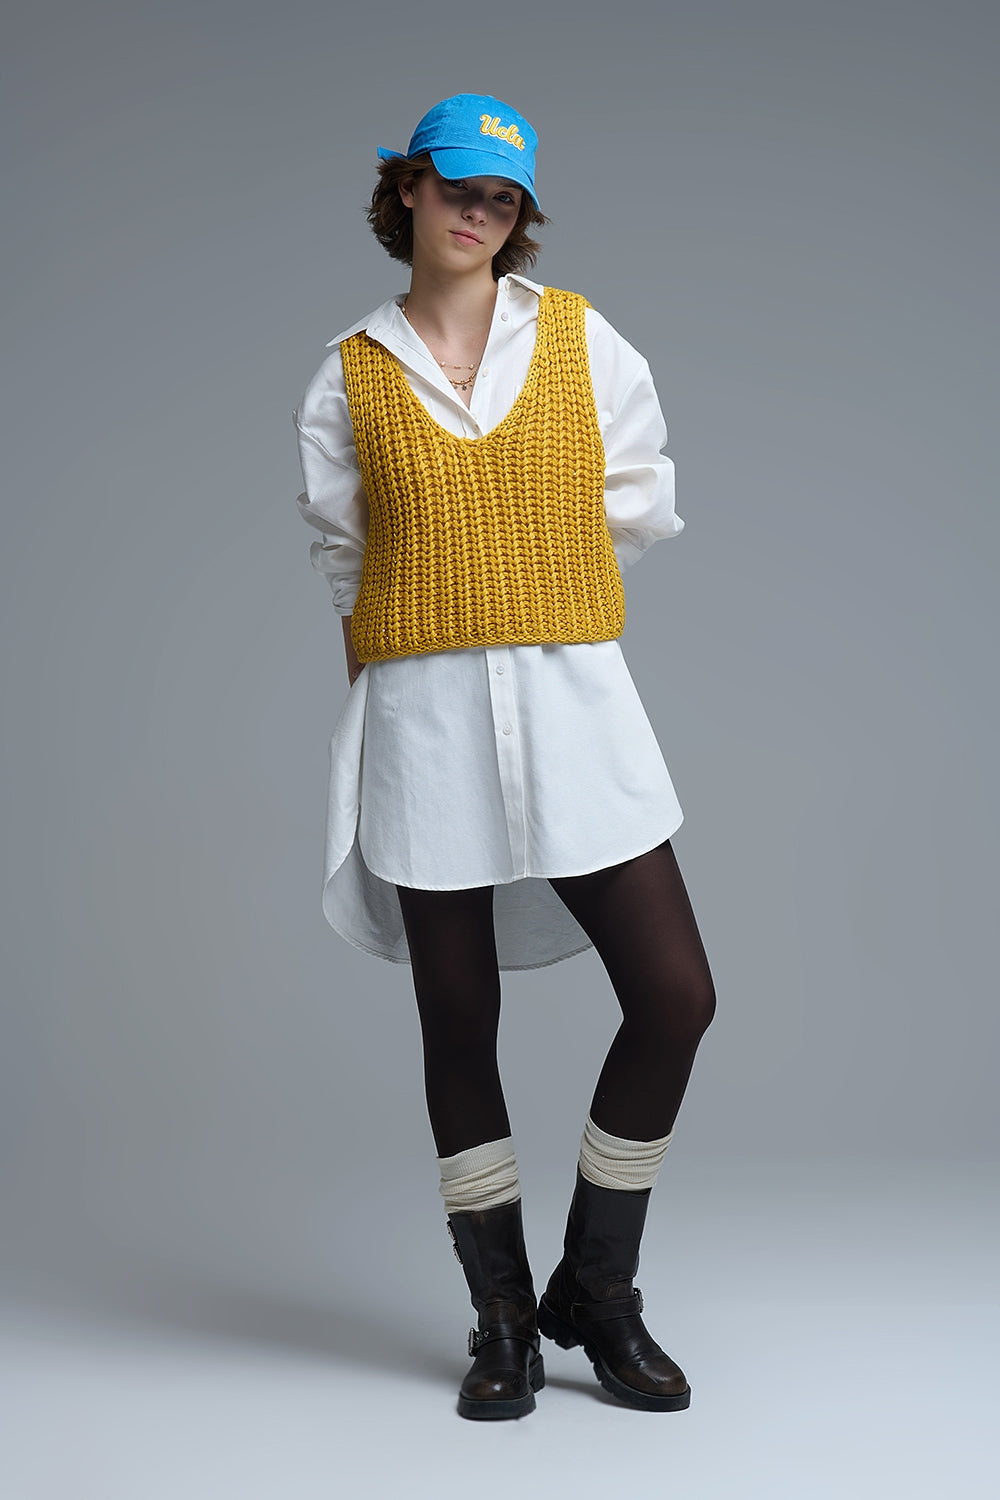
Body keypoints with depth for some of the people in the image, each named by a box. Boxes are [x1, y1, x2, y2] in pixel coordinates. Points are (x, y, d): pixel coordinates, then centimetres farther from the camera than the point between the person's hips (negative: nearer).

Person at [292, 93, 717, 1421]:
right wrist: (461, 595, 6)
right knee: (458, 1023, 5)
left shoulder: (580, 337, 8)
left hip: (573, 699, 1)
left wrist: (509, 575, 8)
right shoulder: (350, 375, 7)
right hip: (423, 711, -1)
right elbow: (341, 551, 10)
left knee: (675, 996, -4)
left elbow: (643, 506, 9)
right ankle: (503, 1317, 21)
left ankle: (597, 1291, 16)